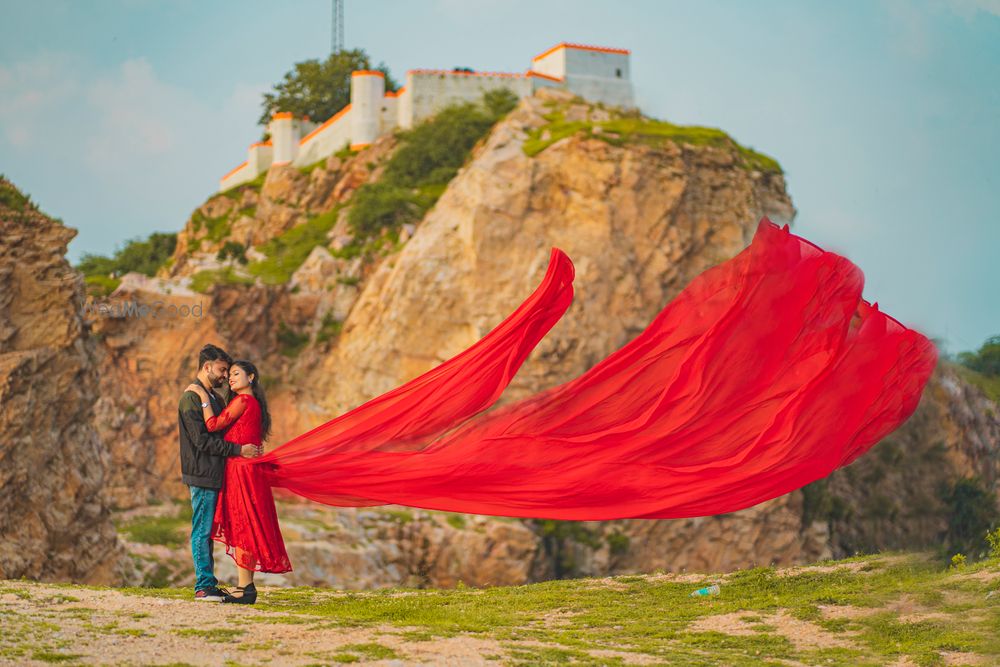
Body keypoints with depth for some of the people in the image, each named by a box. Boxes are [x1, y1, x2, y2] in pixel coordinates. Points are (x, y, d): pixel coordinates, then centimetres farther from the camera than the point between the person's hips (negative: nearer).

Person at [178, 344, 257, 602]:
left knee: (207, 531, 11)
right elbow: (202, 440, -18)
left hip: (214, 475, 9)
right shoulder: (191, 398, -11)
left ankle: (208, 585, 15)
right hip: (201, 475, -9)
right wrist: (238, 450, -19)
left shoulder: (214, 397, 18)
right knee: (202, 531, -6)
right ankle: (203, 586, -4)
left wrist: (248, 450, 10)